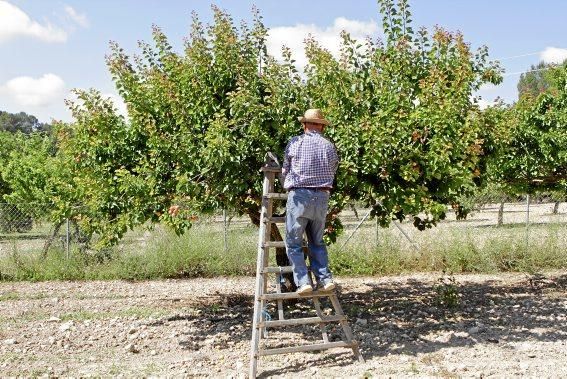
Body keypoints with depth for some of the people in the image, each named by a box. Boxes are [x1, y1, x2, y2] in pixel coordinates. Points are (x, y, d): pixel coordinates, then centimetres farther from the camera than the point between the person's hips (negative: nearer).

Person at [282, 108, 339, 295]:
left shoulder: (295, 142, 1)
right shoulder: (330, 146, 9)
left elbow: (285, 170, 11)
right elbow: (332, 173, 13)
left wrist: (287, 186, 31)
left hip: (299, 195, -3)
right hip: (322, 197, 4)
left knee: (294, 243, 4)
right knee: (317, 242, 17)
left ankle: (303, 282, -6)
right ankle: (325, 279, 6)